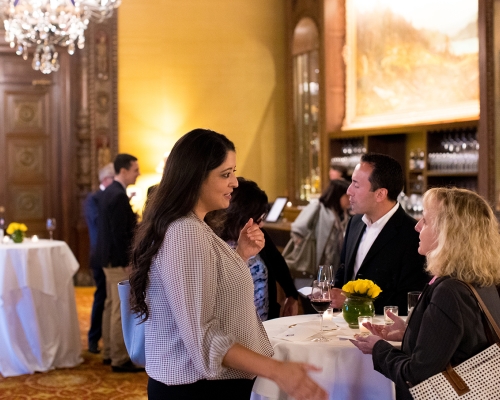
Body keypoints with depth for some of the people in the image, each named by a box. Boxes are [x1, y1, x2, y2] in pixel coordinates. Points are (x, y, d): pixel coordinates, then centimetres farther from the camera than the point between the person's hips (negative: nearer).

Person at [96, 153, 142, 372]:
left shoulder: (109, 192, 11)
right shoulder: (119, 196, -20)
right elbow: (119, 233, -22)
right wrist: (127, 262, -19)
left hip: (110, 258, 10)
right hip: (119, 260, -10)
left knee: (111, 306, 16)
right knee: (121, 310, -4)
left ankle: (109, 352, 24)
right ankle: (120, 359, 1)